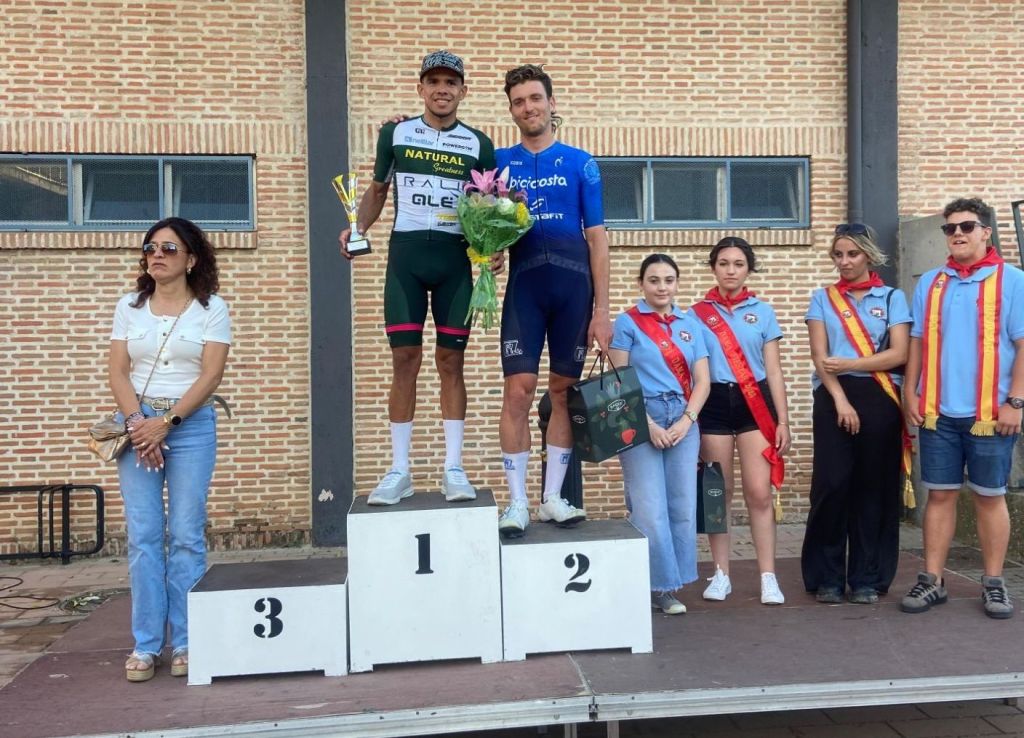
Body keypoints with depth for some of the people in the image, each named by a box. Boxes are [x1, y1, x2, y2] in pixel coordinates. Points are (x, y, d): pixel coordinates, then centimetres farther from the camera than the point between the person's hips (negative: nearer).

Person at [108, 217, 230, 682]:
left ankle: (185, 642, 8)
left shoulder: (211, 309, 2)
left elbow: (211, 375, -7)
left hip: (191, 425, -2)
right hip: (137, 423, 2)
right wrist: (137, 423, -11)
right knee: (143, 535, 0)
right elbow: (118, 372, 4)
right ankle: (145, 645, 8)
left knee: (186, 535, -2)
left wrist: (166, 423, -15)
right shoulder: (129, 307, 11)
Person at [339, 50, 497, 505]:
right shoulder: (395, 133, 8)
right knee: (405, 358, -1)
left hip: (455, 258, 0)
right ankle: (399, 471, 6)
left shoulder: (478, 144, 8)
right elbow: (377, 190, 15)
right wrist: (357, 228, -3)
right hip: (404, 254, 0)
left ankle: (453, 469, 8)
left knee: (451, 360, 1)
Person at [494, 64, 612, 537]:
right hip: (524, 286, 0)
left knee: (564, 391, 5)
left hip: (574, 285, 0)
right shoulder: (499, 163, 9)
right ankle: (517, 503, 2)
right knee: (518, 389, -7)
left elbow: (597, 238, 4)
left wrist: (602, 310, -2)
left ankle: (553, 497, 16)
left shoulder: (580, 164, 7)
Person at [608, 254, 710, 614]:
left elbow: (702, 381, 10)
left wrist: (686, 420, -5)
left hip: (683, 422, 4)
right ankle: (657, 585, 6)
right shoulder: (628, 322, 1)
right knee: (651, 510, -6)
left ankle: (669, 585, 15)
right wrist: (647, 424, -11)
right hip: (641, 422, -4)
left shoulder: (690, 324, 13)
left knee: (682, 507, 4)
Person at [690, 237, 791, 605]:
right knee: (719, 493, 5)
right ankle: (721, 574, 16)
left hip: (755, 403, 0)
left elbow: (773, 370, 8)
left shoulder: (762, 312, 9)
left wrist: (783, 420, 3)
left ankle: (768, 577, 3)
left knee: (760, 493, -5)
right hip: (714, 403, 0)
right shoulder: (697, 313, 6)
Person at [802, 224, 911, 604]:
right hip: (833, 398, 0)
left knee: (873, 486, 2)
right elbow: (820, 356, 0)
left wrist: (848, 364, -12)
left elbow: (898, 354, -4)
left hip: (879, 399, 0)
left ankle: (867, 579, 12)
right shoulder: (822, 299, 10)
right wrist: (841, 400, -11)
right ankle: (826, 577, 5)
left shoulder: (892, 298, 8)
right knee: (832, 484, -6)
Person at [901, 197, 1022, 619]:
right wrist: (909, 393, 3)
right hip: (938, 411, 3)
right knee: (939, 495, 7)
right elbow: (917, 343, 12)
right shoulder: (930, 283, 12)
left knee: (989, 496, 6)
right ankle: (932, 580, 14)